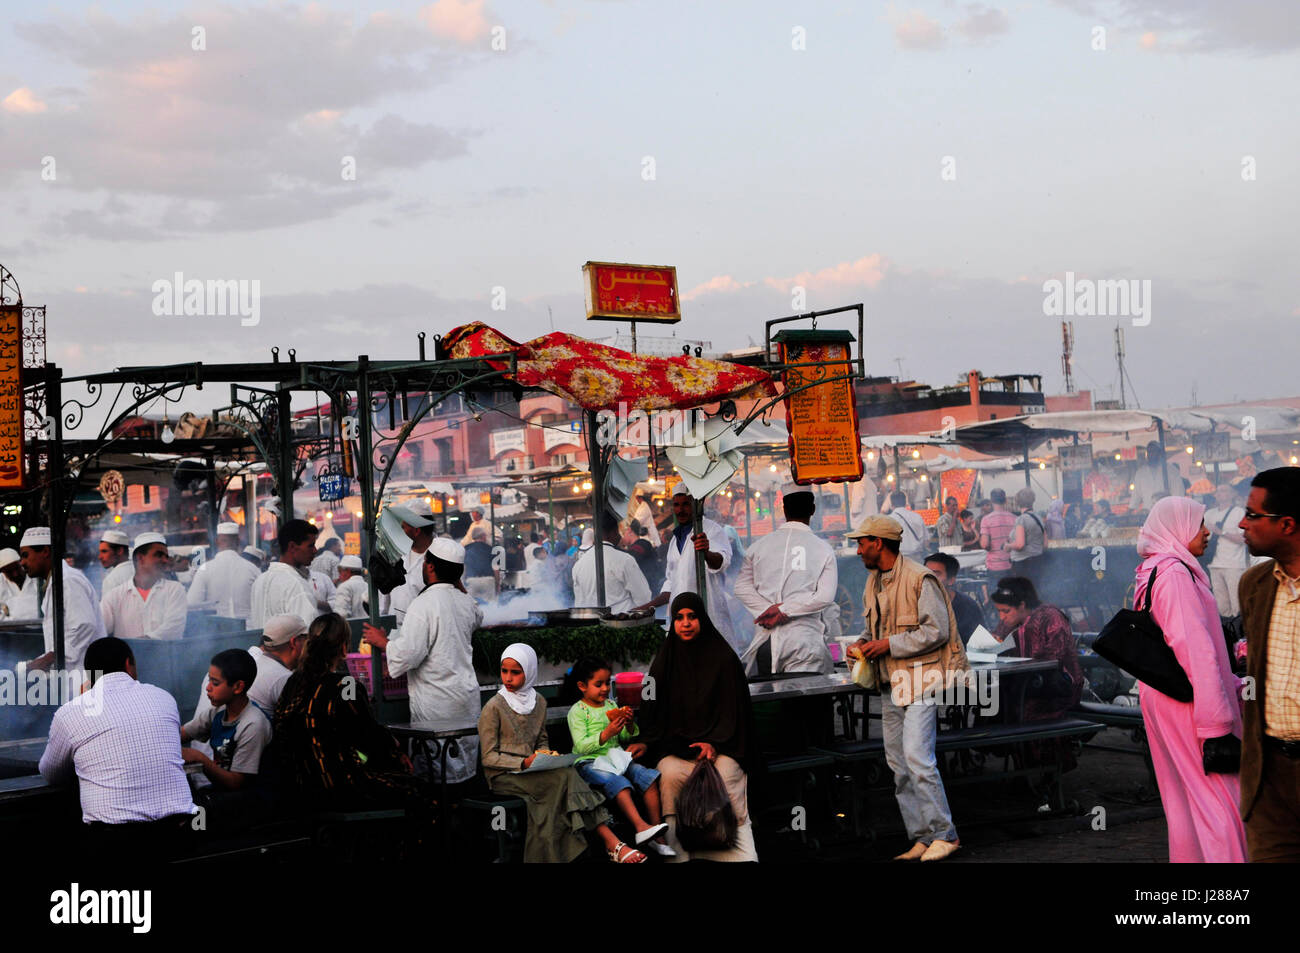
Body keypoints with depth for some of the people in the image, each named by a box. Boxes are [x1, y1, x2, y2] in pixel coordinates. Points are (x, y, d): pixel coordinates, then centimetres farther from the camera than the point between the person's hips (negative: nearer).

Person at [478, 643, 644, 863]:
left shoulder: (538, 702, 12)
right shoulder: (494, 708, -6)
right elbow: (488, 757, -7)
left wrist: (545, 756, -2)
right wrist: (524, 763, -20)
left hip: (529, 770, 5)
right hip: (502, 776, -5)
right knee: (564, 777, -29)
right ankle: (612, 843, -31)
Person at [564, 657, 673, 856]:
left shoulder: (611, 705, 15)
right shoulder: (577, 711, -2)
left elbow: (625, 739, 19)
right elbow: (581, 746, -14)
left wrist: (629, 725, -3)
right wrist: (607, 733, -23)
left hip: (616, 757, 6)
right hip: (590, 761, -5)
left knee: (648, 776, -18)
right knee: (618, 782, -35)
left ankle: (656, 836, -20)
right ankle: (641, 826, -48)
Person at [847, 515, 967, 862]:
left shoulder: (920, 579, -12)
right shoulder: (873, 583, 15)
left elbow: (937, 631, -17)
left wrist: (889, 645, -17)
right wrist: (863, 644, 5)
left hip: (921, 679, -9)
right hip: (891, 686, 9)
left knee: (917, 758, -17)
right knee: (899, 766, 7)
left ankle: (944, 834, -7)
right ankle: (922, 838, 13)